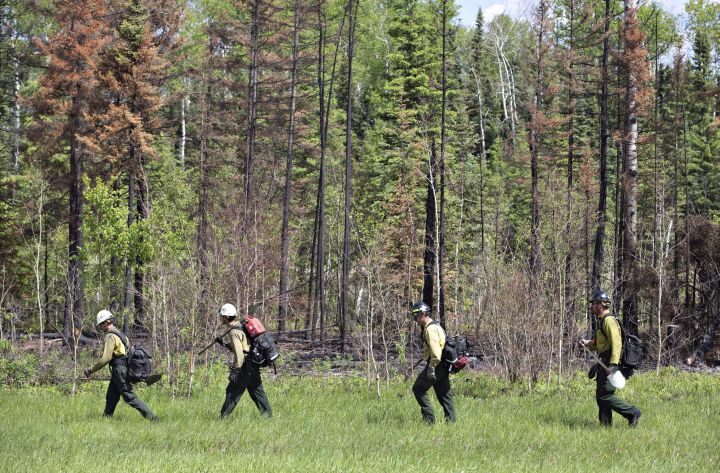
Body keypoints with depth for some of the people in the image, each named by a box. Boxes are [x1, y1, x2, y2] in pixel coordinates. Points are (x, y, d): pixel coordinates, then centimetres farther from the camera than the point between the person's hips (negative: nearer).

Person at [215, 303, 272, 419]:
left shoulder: (234, 332, -15)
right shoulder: (240, 327, 15)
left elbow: (239, 353, -23)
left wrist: (235, 371, -22)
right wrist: (224, 344, 19)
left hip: (245, 365, -9)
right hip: (254, 366, 9)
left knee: (232, 391, -3)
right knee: (257, 391, 12)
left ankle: (224, 417, -1)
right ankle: (268, 415, 11)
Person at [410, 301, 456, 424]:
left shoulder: (430, 329, -14)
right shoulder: (436, 326, 20)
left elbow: (435, 350, -24)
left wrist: (431, 368, -24)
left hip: (436, 364, -10)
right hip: (443, 366, 10)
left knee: (418, 388, -4)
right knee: (444, 394, 10)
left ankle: (429, 418, -7)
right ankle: (451, 421, 9)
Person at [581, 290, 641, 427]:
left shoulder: (609, 321, -13)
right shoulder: (602, 321, 19)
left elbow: (616, 344, -23)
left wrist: (613, 365, -29)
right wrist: (588, 343, 14)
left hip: (610, 363, -10)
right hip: (604, 364, 10)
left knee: (605, 395, -13)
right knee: (600, 396, 10)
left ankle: (632, 412, -6)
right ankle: (605, 426, 12)